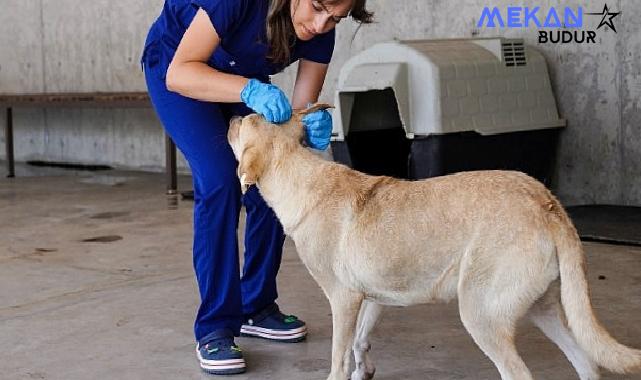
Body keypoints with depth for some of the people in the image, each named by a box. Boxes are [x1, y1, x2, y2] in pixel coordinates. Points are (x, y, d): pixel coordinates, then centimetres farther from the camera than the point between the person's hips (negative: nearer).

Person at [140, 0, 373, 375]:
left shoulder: (320, 33, -20)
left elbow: (299, 114, -15)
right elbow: (179, 73, -38)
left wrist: (313, 127, -38)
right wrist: (251, 90, -51)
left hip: (245, 77, 6)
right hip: (177, 63, -5)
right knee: (220, 182, -21)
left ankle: (256, 307, 14)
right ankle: (215, 327, -13)